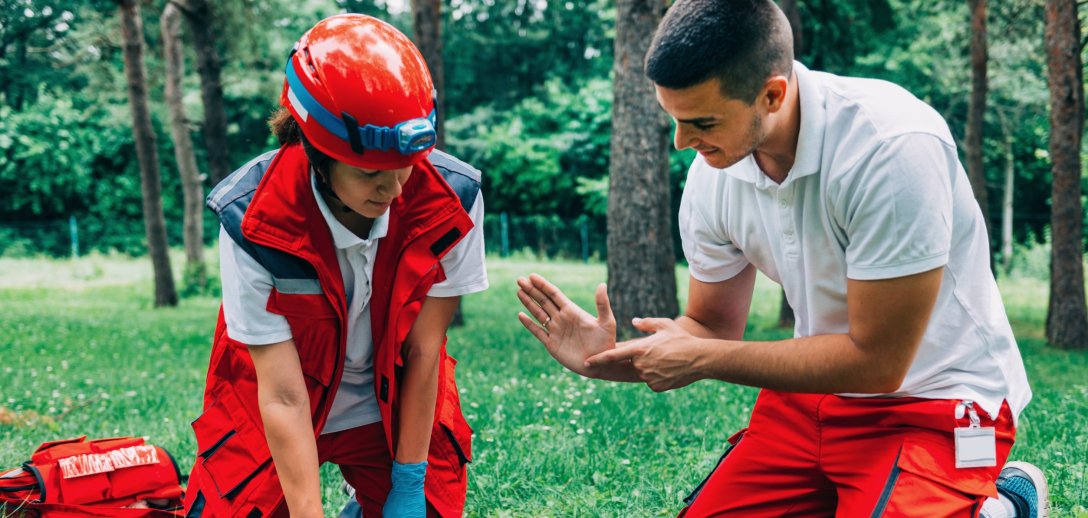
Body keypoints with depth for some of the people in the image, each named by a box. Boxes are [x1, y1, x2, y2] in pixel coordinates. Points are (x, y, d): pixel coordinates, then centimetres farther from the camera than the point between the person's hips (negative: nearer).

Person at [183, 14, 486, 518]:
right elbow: (282, 395, -28)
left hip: (398, 410, 1)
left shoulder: (450, 201, -24)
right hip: (278, 419, -1)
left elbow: (422, 352, -17)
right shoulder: (256, 222, -29)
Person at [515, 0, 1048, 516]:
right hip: (815, 390, 6)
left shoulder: (893, 147, -28)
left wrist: (702, 359, -20)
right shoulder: (712, 176, -7)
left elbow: (876, 361, -24)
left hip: (935, 399, -6)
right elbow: (712, 329, 6)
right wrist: (612, 359, -14)